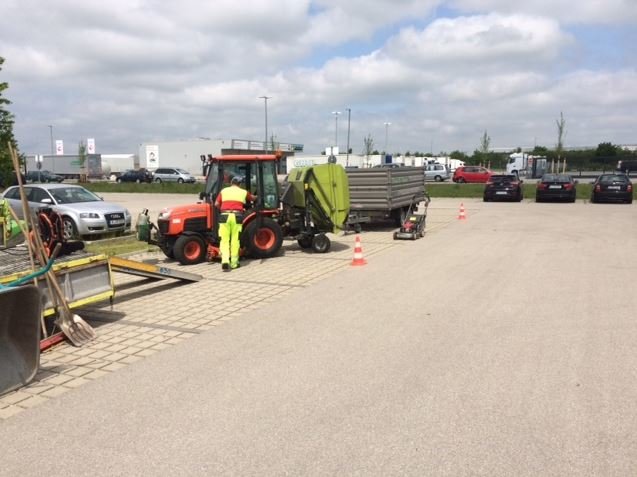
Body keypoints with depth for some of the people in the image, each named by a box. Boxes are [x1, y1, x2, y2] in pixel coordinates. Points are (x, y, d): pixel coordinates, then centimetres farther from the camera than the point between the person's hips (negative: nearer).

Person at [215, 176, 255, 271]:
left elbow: (216, 204, 10)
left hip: (224, 216, 1)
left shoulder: (224, 191, 15)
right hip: (237, 216, 0)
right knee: (235, 240, 7)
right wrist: (256, 197, 57)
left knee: (224, 240, 3)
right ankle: (234, 263, 13)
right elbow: (252, 198, 34)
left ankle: (225, 261, -13)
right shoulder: (243, 192, 15)